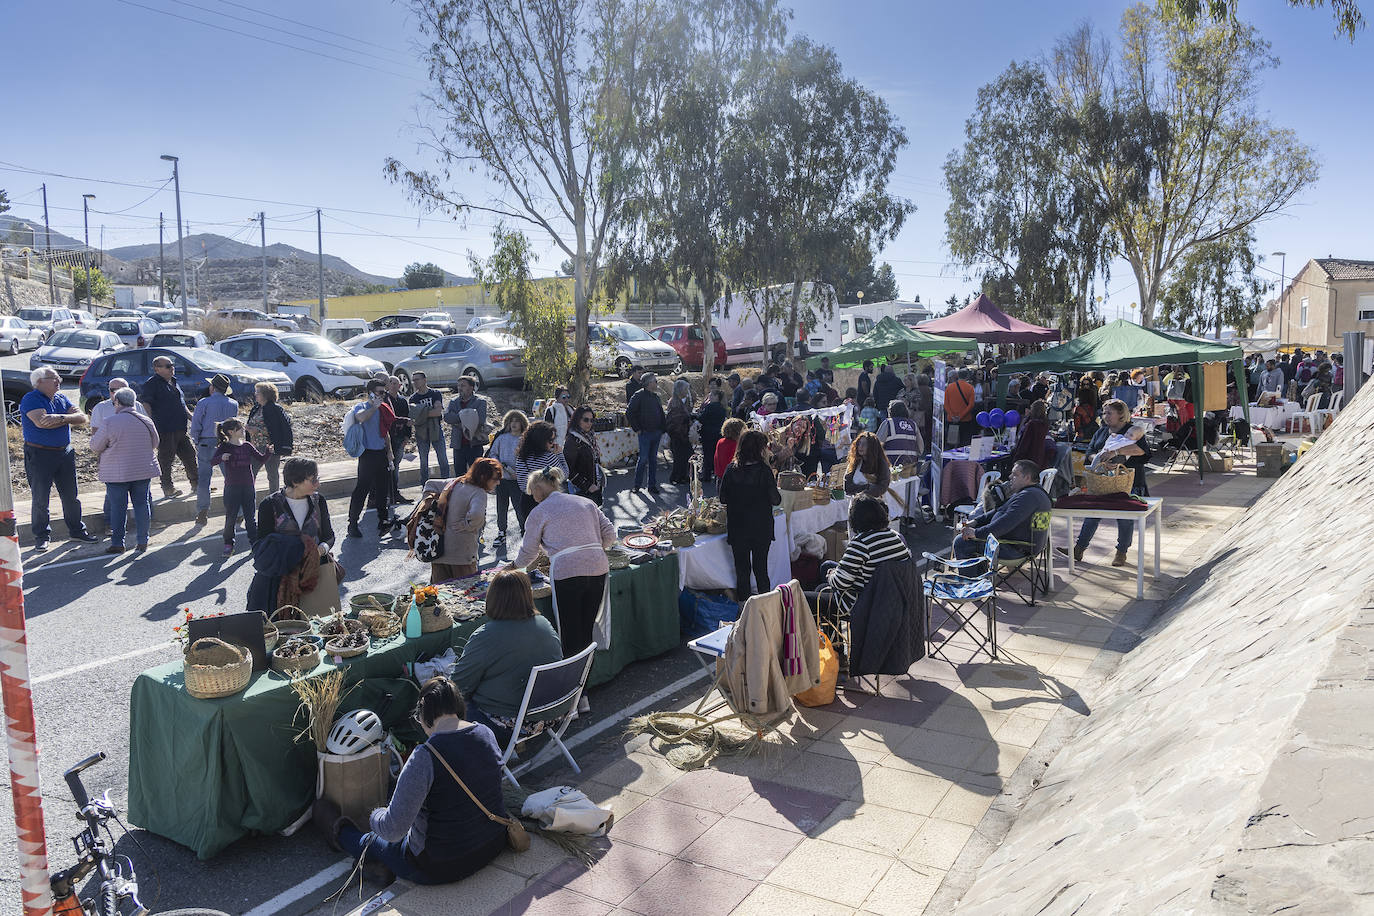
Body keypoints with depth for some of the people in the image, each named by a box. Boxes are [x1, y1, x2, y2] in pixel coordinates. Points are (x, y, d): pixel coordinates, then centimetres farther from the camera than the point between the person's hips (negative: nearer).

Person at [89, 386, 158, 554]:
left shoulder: (110, 422, -13)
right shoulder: (147, 421, 0)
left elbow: (95, 446, -5)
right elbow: (154, 444, 14)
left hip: (117, 473, -3)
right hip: (144, 471, 4)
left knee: (118, 507, 5)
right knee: (142, 504, 9)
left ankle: (117, 543, 9)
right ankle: (142, 541, 12)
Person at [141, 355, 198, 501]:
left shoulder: (173, 382, 20)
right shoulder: (152, 384, -6)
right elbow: (145, 404, -15)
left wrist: (191, 418, 23)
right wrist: (151, 422, -25)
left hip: (180, 428, 8)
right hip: (165, 430, -8)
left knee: (189, 455, 12)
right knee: (165, 459, -3)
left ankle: (196, 484, 23)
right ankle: (168, 489, 4)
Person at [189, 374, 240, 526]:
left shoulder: (203, 403, -7)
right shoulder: (234, 404, 4)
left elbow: (195, 426, -6)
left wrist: (197, 442, 5)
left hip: (206, 443, -3)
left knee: (204, 478, 3)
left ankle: (202, 512, -1)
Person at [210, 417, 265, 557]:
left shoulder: (247, 446, 6)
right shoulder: (224, 447, -7)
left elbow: (261, 459, 12)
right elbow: (212, 462, -17)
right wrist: (221, 457, -37)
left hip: (248, 487, 3)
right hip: (232, 488, -3)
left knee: (250, 516, 10)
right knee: (231, 517, 2)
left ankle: (255, 541, 19)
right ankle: (228, 544, 15)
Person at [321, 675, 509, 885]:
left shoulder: (424, 757, -27)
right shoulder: (486, 734, -6)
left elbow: (393, 830, -23)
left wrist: (374, 818, 0)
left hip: (443, 867, -6)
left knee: (373, 844, 25)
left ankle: (341, 834, 53)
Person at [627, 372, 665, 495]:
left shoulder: (656, 396, 14)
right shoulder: (639, 396, -9)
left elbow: (662, 414, 23)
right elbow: (629, 413, -11)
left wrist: (662, 428, 13)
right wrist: (637, 428, -10)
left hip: (656, 433, 7)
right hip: (645, 433, -7)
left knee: (653, 459, 9)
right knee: (643, 459, -5)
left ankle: (652, 486, 15)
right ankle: (637, 486, 7)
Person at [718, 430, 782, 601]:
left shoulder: (731, 469, -8)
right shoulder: (764, 470, -16)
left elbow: (722, 499, -1)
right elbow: (776, 500, -11)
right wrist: (774, 483, 7)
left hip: (737, 527, 2)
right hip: (761, 528, -2)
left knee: (741, 566, 15)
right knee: (760, 567, 13)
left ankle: (743, 598, 23)